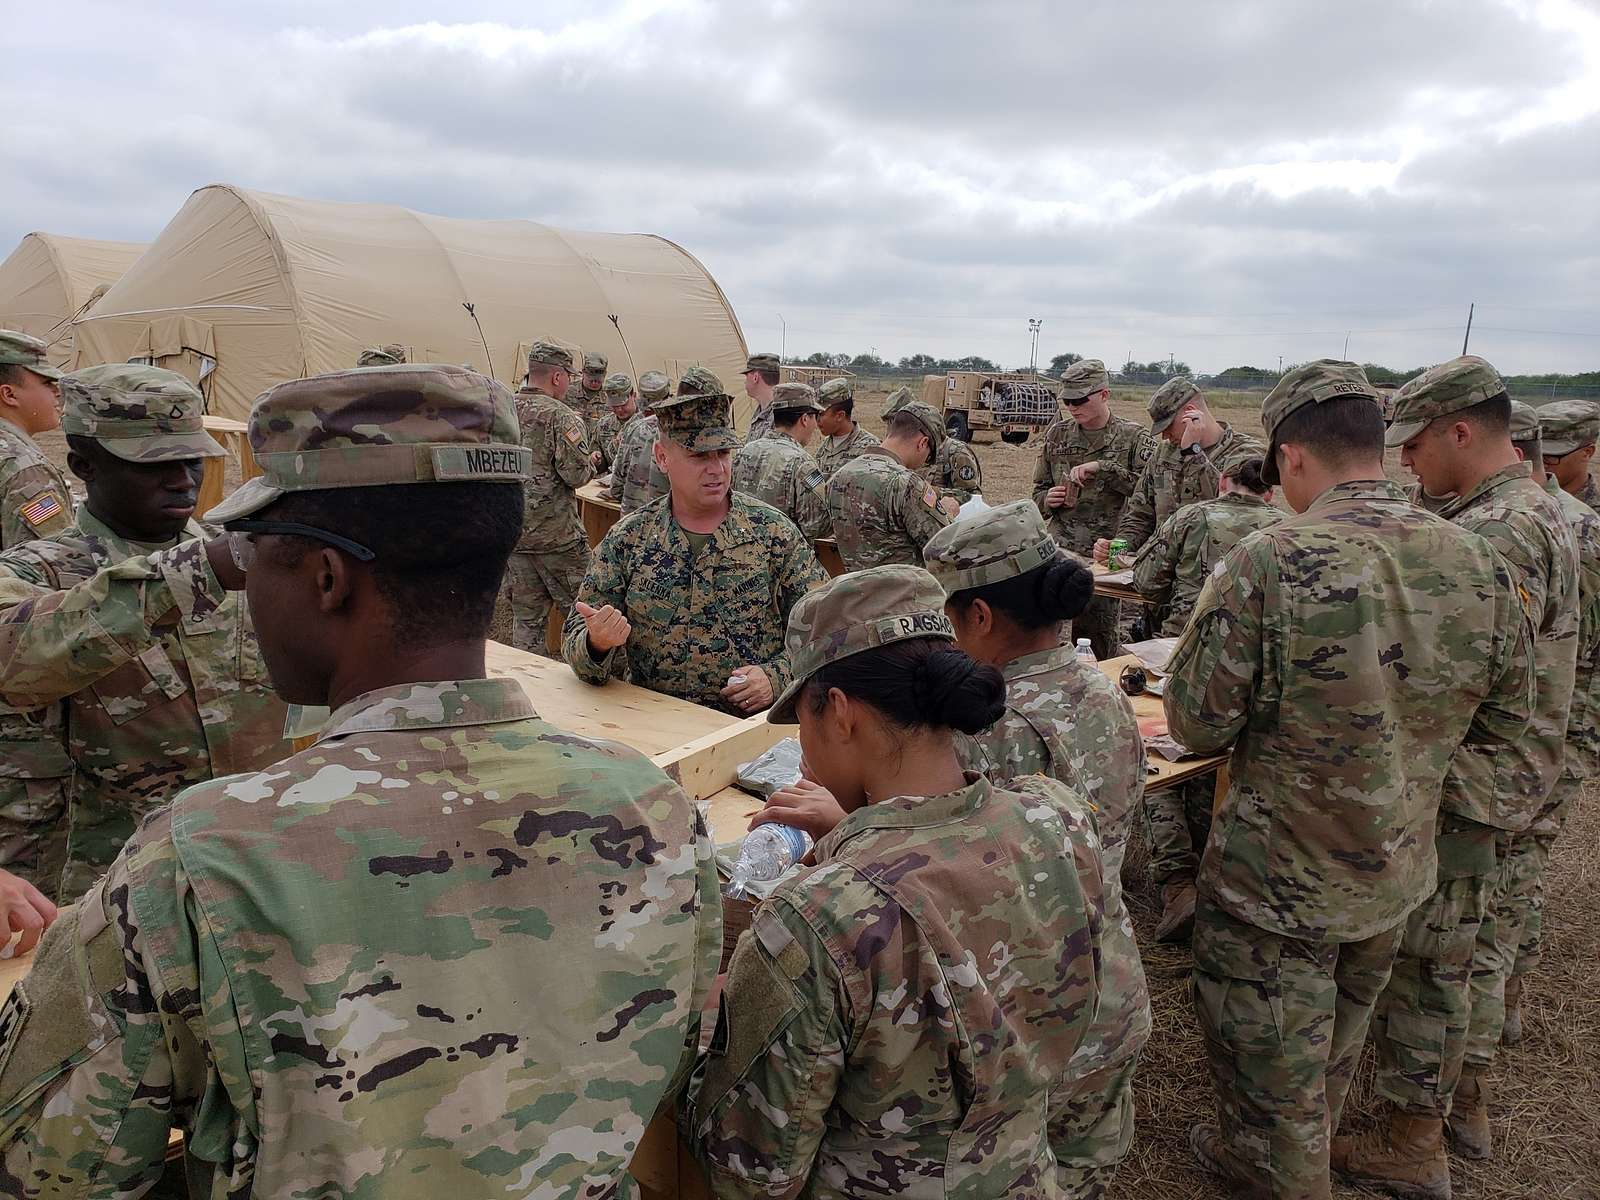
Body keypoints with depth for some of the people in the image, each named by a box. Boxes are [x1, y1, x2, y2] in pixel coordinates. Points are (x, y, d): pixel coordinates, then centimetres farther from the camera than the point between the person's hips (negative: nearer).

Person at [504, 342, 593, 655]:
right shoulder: (560, 416, -13)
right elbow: (577, 474, -17)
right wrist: (590, 463, 3)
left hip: (511, 532, 6)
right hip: (556, 533, -6)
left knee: (526, 618, 12)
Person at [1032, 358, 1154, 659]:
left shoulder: (1133, 438, -1)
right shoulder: (1057, 434, 11)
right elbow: (1038, 490, 19)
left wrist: (1103, 468, -20)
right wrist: (1047, 500, -4)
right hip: (1059, 553, 3)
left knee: (1098, 640, 3)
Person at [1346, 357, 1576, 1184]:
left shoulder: (1493, 534, -24)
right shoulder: (1537, 511, 9)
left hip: (1461, 786, -10)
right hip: (1508, 781, 10)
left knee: (1425, 958, 2)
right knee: (1481, 937, 21)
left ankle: (1413, 1141, 16)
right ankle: (1465, 1102, 38)